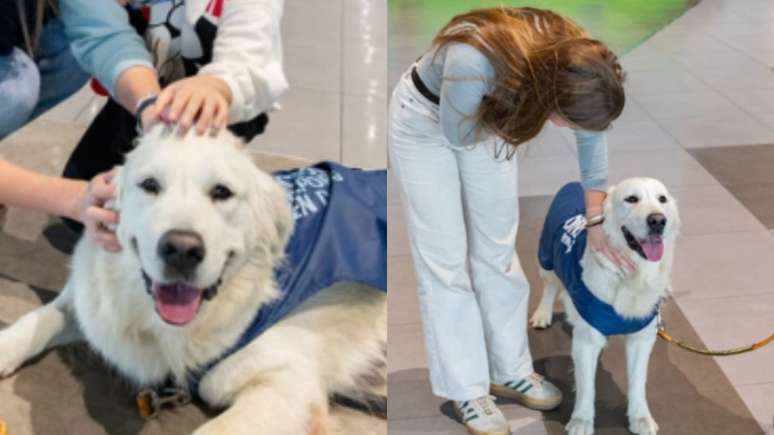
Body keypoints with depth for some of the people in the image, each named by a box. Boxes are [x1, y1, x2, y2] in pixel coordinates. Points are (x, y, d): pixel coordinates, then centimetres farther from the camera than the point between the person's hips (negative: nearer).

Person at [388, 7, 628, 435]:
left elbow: (592, 134, -8)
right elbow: (457, 137, -25)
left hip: (485, 116, 5)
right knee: (445, 259, -2)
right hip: (425, 123, -4)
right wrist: (532, 107, -19)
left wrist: (597, 221, -7)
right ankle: (465, 390, 10)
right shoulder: (474, 62, -45)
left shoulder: (573, 61, -27)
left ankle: (510, 370, 24)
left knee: (497, 250, 9)